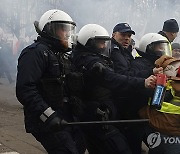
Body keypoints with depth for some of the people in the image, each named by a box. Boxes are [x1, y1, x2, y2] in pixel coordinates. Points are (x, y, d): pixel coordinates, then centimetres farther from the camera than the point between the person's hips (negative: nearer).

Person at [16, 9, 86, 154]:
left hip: (64, 119, 10)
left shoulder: (58, 55, 19)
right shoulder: (36, 52, -13)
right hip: (48, 123, -10)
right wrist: (48, 115, -30)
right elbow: (25, 90, -24)